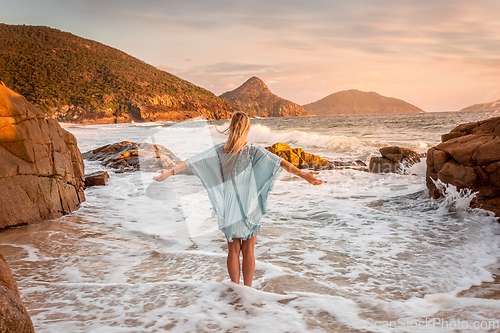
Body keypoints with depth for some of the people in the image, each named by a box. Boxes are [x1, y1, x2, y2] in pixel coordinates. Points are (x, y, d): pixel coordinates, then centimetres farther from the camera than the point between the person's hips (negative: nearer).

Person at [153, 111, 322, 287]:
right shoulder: (253, 150, -11)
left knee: (233, 250, 12)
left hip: (229, 208, 2)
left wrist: (170, 171, 4)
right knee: (248, 251, 9)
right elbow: (280, 162, -21)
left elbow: (193, 161, -3)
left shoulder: (219, 150, -5)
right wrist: (304, 174, -25)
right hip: (250, 207, -2)